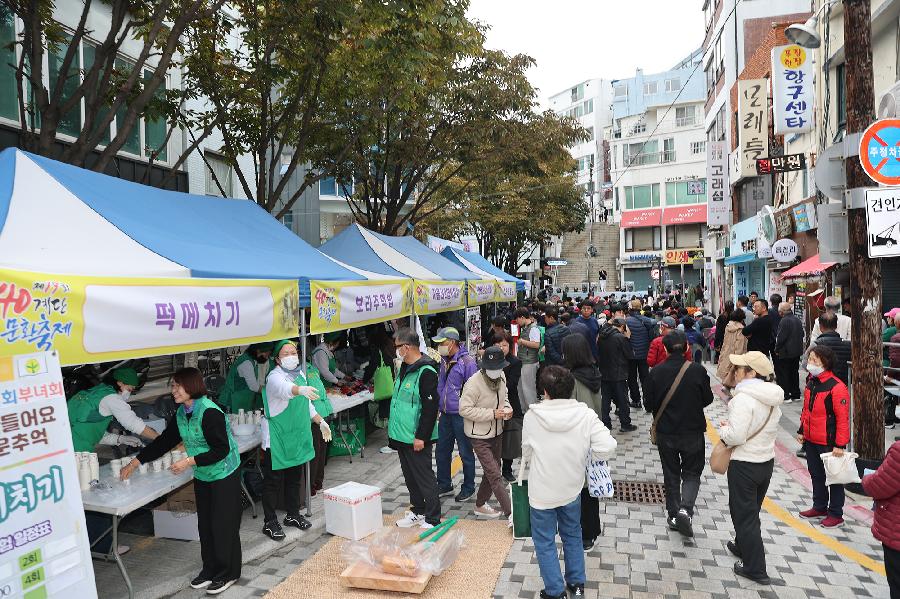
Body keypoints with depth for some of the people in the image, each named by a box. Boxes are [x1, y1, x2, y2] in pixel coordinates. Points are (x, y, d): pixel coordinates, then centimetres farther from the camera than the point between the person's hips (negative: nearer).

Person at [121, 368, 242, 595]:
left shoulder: (210, 412, -26)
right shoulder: (180, 414, 0)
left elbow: (221, 450, -24)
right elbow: (164, 441, 9)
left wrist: (189, 461, -24)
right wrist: (135, 462, 8)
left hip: (225, 476, -7)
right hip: (202, 476, 8)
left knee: (223, 524, 2)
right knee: (205, 524, 15)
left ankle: (227, 574, 16)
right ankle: (210, 569, 30)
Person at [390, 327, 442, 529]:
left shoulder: (426, 372, -20)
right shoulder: (404, 368, 11)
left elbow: (430, 407, -22)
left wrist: (421, 436, -21)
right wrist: (393, 428, 21)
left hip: (416, 438, -9)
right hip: (401, 435, 9)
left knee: (424, 478, 1)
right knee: (410, 476, 19)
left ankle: (432, 520, 12)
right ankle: (417, 511, 34)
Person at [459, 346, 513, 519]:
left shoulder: (501, 377, -3)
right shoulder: (474, 382, -26)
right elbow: (464, 409, -25)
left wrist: (507, 408, -7)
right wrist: (492, 413, -26)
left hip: (497, 433, 8)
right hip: (479, 436, -8)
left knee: (491, 472, 20)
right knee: (495, 476, -7)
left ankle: (480, 505, 38)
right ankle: (510, 512, 1)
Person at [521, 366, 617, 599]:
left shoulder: (532, 416, -19)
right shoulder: (585, 415, -17)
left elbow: (526, 452, -5)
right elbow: (607, 448, -22)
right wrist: (582, 448, -1)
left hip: (542, 491, -3)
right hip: (572, 488, 3)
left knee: (544, 541, 16)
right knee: (572, 535, 26)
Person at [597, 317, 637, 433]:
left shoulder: (602, 336, 1)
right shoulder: (621, 337, -17)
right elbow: (630, 355, -9)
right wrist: (627, 338, -1)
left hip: (604, 374, 5)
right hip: (618, 374, -5)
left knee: (605, 399, 13)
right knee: (622, 400, 6)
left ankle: (605, 422, 18)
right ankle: (625, 424, 13)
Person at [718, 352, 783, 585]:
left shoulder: (744, 398, -25)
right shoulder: (773, 397, 2)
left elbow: (736, 436, -28)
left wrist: (724, 430, -8)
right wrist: (733, 425, 7)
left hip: (744, 464, -8)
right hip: (767, 461, 8)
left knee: (744, 514, 7)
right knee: (752, 509, 25)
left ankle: (755, 569, 16)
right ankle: (742, 546, 45)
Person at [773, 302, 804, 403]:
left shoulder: (784, 321, -20)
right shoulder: (797, 320, 6)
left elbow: (780, 337, -20)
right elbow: (802, 334, 15)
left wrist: (777, 349, -8)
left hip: (785, 353, -8)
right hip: (797, 351, 8)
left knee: (783, 374, 0)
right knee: (794, 373, 17)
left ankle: (786, 396, 1)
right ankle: (796, 394, 24)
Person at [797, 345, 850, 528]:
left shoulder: (837, 387, -21)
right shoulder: (811, 381, 4)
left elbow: (843, 418, -20)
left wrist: (839, 445, -18)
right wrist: (802, 430, 16)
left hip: (829, 443, -8)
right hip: (811, 440, 8)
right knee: (816, 475, 20)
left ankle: (836, 515, 22)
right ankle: (820, 508, 36)